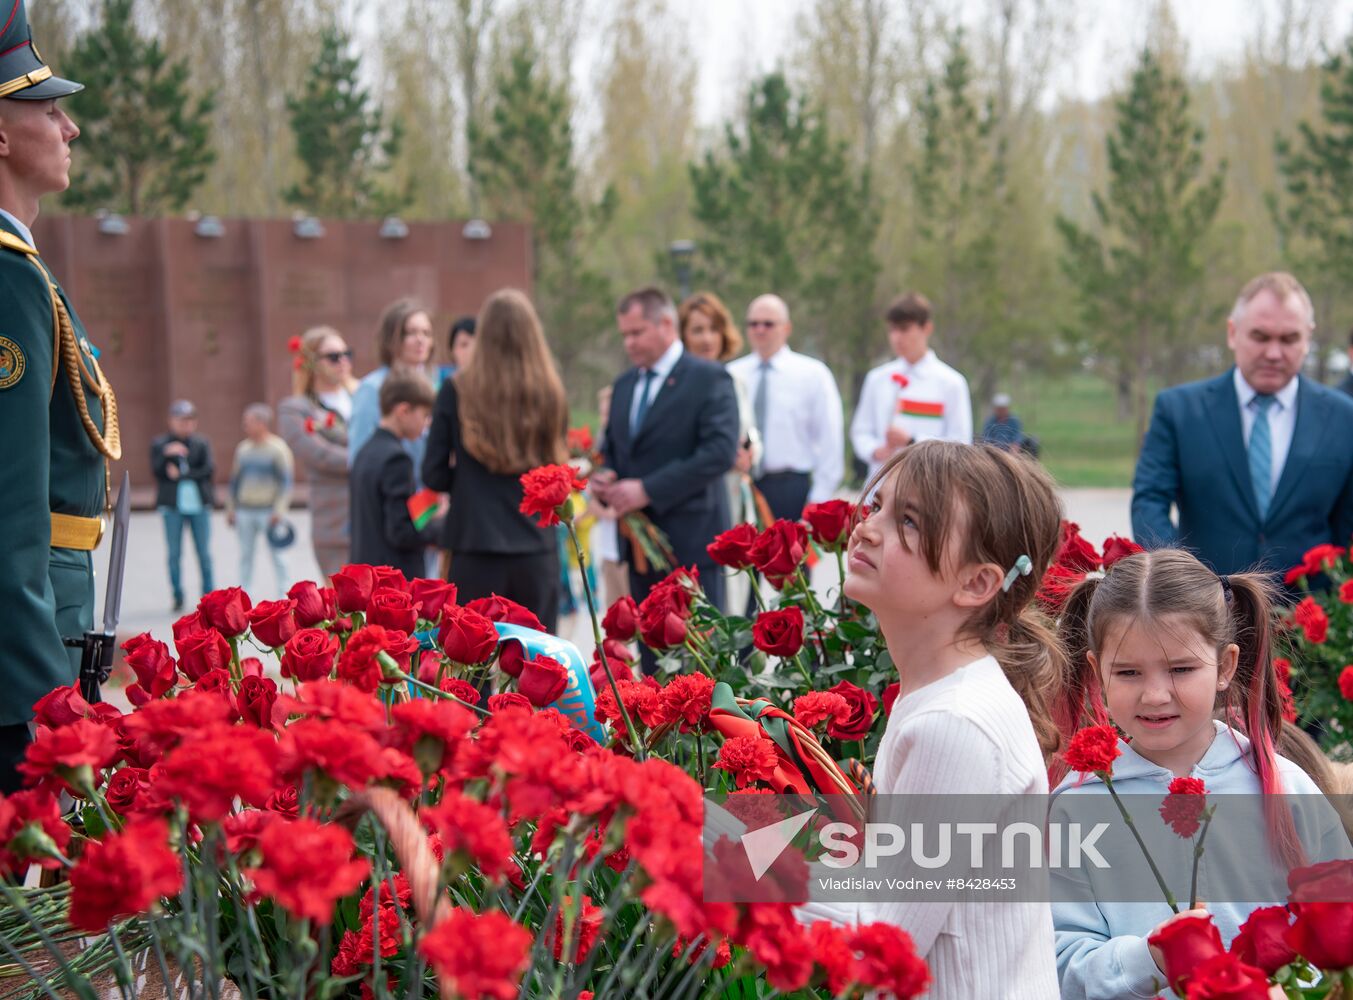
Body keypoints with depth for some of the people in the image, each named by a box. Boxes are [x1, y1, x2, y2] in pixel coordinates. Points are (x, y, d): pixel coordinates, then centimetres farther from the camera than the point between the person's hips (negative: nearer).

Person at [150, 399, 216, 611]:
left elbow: (209, 469, -3)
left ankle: (209, 595, 8)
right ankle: (178, 597, 7)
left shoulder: (202, 443, 10)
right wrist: (166, 453, -23)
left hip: (199, 504, 1)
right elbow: (156, 471, -5)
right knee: (174, 553, 0)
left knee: (204, 553, 1)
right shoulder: (160, 444, 7)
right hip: (173, 505, -1)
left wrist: (181, 474, -10)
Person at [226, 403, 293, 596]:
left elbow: (286, 481, -8)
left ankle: (284, 595, 2)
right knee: (245, 555, 5)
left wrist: (279, 511, -15)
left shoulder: (278, 449, -5)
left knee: (276, 554, -4)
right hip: (245, 512, 5)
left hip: (269, 512, -5)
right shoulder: (243, 449, 13)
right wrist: (230, 509, 15)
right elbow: (235, 480, 19)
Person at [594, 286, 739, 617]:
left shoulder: (709, 378, -6)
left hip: (690, 541, -7)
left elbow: (720, 451, -17)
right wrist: (603, 478, -1)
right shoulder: (624, 385, 16)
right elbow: (611, 447, 24)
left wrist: (648, 490, -20)